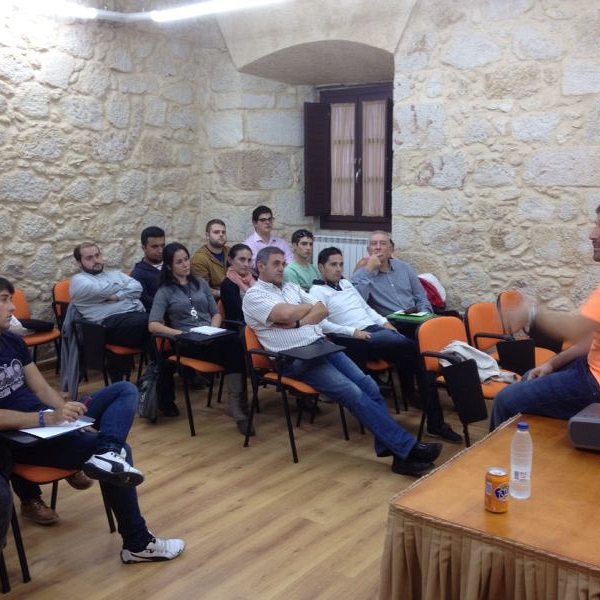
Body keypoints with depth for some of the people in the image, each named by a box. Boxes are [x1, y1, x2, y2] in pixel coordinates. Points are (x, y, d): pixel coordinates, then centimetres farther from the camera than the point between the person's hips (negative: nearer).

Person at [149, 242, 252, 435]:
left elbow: (216, 313, 19)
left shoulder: (200, 283, 20)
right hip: (187, 343, -4)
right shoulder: (165, 292, 7)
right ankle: (236, 403, -29)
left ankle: (236, 402, -36)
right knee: (231, 347, -34)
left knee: (236, 344, -33)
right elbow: (153, 325, -5)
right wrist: (180, 333, -18)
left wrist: (212, 329, -3)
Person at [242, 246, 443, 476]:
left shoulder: (292, 287, 22)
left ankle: (394, 449, -15)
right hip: (296, 358, -7)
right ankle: (407, 447, -22)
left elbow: (322, 310, 11)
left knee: (368, 384, -14)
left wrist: (298, 322, -7)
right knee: (352, 392, -22)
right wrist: (308, 306, 3)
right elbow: (284, 314, -17)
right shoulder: (254, 295, 0)